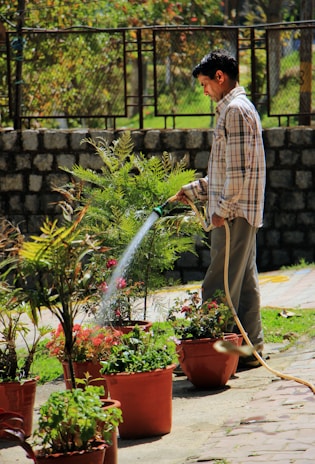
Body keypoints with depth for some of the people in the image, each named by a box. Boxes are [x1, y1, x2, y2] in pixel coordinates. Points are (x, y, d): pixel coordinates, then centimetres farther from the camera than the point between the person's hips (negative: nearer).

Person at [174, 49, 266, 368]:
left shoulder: (235, 110, -13)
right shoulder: (239, 108, 19)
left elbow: (239, 170, -21)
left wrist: (222, 209, -17)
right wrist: (193, 190, 23)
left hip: (234, 214, -10)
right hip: (244, 212, 10)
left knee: (218, 288, -9)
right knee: (244, 284, 11)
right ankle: (251, 350, 14)